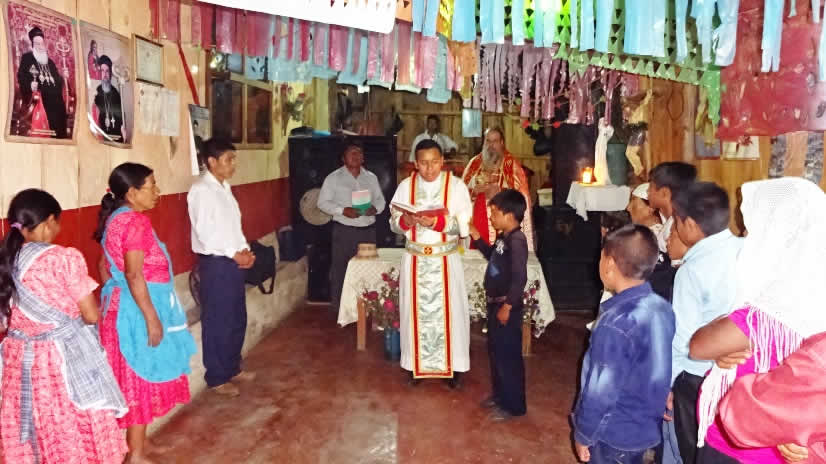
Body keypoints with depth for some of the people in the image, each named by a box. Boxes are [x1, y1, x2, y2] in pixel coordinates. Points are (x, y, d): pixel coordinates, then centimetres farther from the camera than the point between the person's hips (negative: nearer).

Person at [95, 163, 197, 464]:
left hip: (121, 306, 10)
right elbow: (134, 274, -25)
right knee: (142, 379, 1)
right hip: (137, 310, -10)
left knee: (134, 379, 18)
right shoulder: (135, 221, -20)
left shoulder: (115, 218, 10)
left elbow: (106, 266, 17)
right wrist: (152, 318, -23)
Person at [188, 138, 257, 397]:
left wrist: (245, 249, 0)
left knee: (237, 319, 17)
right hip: (215, 262, -9)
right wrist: (234, 254, -16)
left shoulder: (224, 187, 13)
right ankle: (216, 378, 15)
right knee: (218, 321, 1)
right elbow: (205, 233, -19)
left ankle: (232, 368, 32)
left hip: (233, 261, 9)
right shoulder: (201, 190, -14)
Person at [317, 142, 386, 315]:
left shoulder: (371, 177, 12)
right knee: (340, 267, -1)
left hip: (368, 229, 4)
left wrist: (376, 208, -8)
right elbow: (323, 202, -3)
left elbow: (380, 199, 15)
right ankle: (337, 306, 9)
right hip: (344, 229, -4)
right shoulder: (334, 178, -1)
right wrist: (342, 210, -17)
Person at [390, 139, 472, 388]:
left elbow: (465, 224, -11)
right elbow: (394, 223, 3)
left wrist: (438, 222, -26)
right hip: (415, 260, 2)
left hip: (446, 260, -2)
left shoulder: (456, 185, -5)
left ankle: (454, 366, 15)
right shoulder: (406, 186, 2)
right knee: (416, 311, 8)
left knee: (449, 310, 3)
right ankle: (417, 365, 21)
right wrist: (406, 220, -19)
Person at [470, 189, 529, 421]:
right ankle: (499, 394, 35)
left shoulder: (516, 240, -22)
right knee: (495, 351, 20)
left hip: (506, 305, -10)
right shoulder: (503, 237, 8)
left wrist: (508, 305, -23)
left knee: (508, 354, 0)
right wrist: (477, 238, 15)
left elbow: (520, 277, -26)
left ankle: (514, 405, 12)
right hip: (495, 303, 10)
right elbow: (492, 256, 26)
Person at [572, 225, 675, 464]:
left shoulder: (616, 323, -28)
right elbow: (659, 371, 5)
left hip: (614, 435, -7)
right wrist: (652, 410, 17)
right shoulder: (663, 308, -6)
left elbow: (601, 392, -23)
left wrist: (583, 435, -9)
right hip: (647, 427, 7)